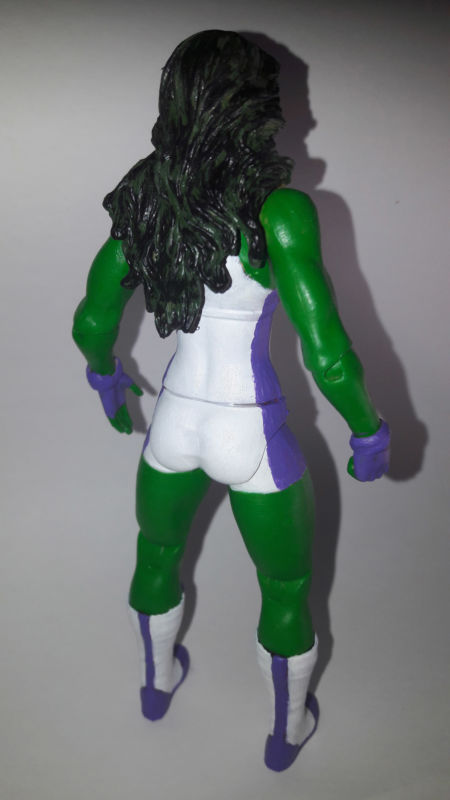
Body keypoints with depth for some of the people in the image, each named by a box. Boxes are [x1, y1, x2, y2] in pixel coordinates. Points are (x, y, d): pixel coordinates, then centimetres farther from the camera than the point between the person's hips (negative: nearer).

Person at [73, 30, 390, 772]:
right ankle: (289, 731, 45)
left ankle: (158, 682, 58)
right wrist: (368, 434, -4)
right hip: (251, 434, -4)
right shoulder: (280, 210, -21)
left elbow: (91, 323, 3)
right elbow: (328, 357, -22)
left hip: (174, 422, 5)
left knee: (158, 551, 33)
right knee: (287, 586, 22)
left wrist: (107, 377, 23)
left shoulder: (145, 197, -5)